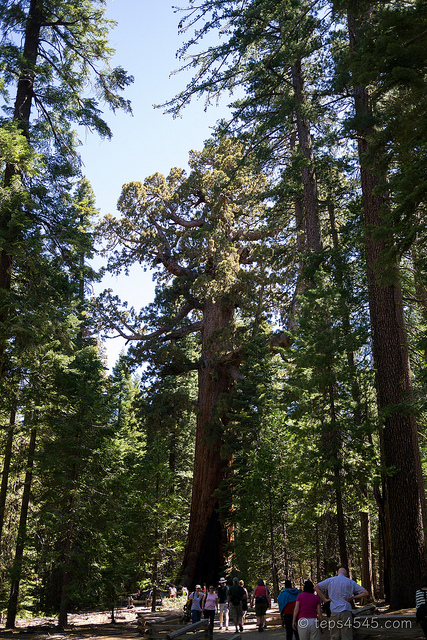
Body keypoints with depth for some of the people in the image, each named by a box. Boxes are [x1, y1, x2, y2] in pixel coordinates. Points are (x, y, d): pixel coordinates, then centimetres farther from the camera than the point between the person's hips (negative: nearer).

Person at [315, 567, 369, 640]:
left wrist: (324, 599, 3)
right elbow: (366, 593, 4)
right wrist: (352, 598, 3)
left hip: (334, 612, 1)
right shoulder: (351, 582, 7)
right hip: (346, 612, 0)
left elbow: (316, 587, 3)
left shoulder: (330, 580, 8)